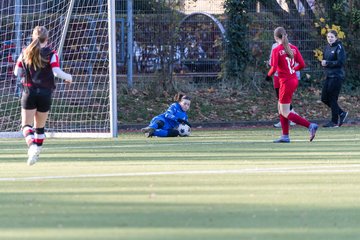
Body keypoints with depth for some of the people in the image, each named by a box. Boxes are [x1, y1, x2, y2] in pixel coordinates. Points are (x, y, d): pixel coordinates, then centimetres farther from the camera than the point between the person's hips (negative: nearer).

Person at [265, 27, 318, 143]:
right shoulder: (293, 48, 4)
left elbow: (274, 68, -20)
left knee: (286, 113, 0)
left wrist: (268, 75, -1)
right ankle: (285, 136, 18)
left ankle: (310, 126, -15)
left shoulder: (276, 50, -13)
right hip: (294, 80, 7)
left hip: (285, 82, -7)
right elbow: (302, 64, 2)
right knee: (281, 107, 19)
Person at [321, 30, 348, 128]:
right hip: (328, 75, 8)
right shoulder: (327, 48, 13)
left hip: (337, 76, -8)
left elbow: (341, 62, -17)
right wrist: (323, 63, -3)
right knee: (324, 98, 8)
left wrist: (328, 63, -16)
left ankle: (334, 121, 6)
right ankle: (341, 113, 22)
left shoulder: (339, 48, -10)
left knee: (332, 99, -5)